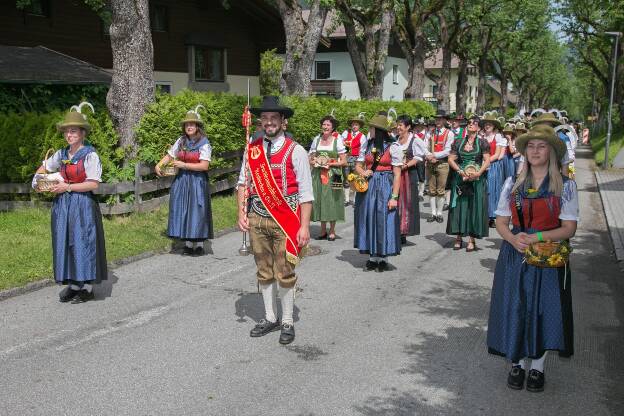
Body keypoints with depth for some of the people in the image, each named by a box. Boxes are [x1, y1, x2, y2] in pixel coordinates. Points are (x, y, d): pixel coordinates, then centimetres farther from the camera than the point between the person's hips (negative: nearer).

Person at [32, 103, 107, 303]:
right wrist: (37, 177, 7)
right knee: (65, 243, 8)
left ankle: (87, 288, 7)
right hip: (63, 204, 6)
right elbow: (45, 167, 27)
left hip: (83, 204, -6)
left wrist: (68, 187, -17)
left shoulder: (90, 155, -9)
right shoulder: (61, 154, 9)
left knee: (83, 242, -3)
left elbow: (93, 184, -15)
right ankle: (73, 284, 19)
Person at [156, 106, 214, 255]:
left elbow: (204, 166, -15)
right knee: (183, 211, 5)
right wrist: (159, 165, 1)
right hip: (182, 180, 5)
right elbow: (170, 156, 16)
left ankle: (199, 245, 8)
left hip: (197, 181, -5)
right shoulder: (181, 141, 7)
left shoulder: (204, 144, -8)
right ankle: (188, 243, 14)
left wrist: (184, 165, -16)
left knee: (197, 211, -3)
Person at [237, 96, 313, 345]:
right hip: (257, 218, 4)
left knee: (285, 273, 3)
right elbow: (243, 182, 9)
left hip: (285, 220, -4)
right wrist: (241, 213, -3)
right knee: (264, 272, 14)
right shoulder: (252, 149, 6)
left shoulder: (295, 151, -7)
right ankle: (270, 318, 30)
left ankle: (287, 322, 19)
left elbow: (305, 192, -8)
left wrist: (304, 226, -13)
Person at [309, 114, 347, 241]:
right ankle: (323, 230, 15)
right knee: (320, 200, 4)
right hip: (318, 175, 3)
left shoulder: (337, 140, 0)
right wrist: (314, 162, -8)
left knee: (332, 201, -1)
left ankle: (332, 231, 9)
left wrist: (330, 163, -14)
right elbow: (310, 159, 13)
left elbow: (344, 161, -2)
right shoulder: (316, 139, 9)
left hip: (333, 175, -3)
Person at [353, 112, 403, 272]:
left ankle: (383, 257, 12)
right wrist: (363, 172, -10)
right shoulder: (366, 145, 7)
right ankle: (372, 256, 18)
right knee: (369, 220, 7)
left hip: (385, 187, -5)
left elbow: (397, 174, -9)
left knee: (384, 221, 0)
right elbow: (358, 166, 14)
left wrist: (394, 197, -13)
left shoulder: (393, 147, -8)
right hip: (368, 186, 5)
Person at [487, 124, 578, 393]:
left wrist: (537, 237, -20)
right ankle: (518, 363, 22)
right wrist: (514, 239, -15)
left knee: (544, 310, 2)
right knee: (515, 308, 4)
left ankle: (537, 367, 21)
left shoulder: (565, 186, -3)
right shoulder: (513, 184, 6)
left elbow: (569, 228, -6)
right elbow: (501, 221, 6)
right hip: (515, 256, 2)